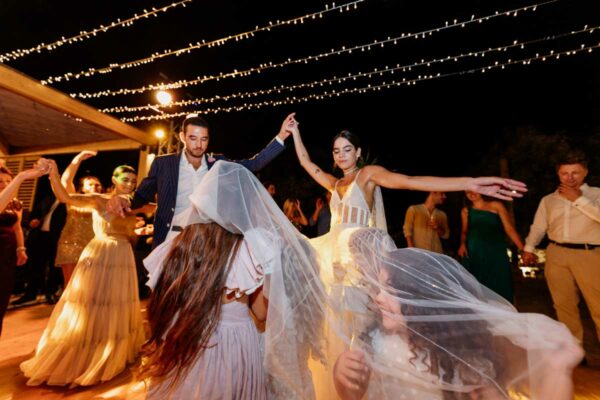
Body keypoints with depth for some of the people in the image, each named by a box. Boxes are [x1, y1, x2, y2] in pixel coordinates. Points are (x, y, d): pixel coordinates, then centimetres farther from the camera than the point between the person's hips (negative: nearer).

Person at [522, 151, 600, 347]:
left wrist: (579, 199, -8)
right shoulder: (548, 200, 12)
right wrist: (528, 247, 3)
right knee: (564, 305, 10)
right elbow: (538, 226, 12)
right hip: (556, 255, 3)